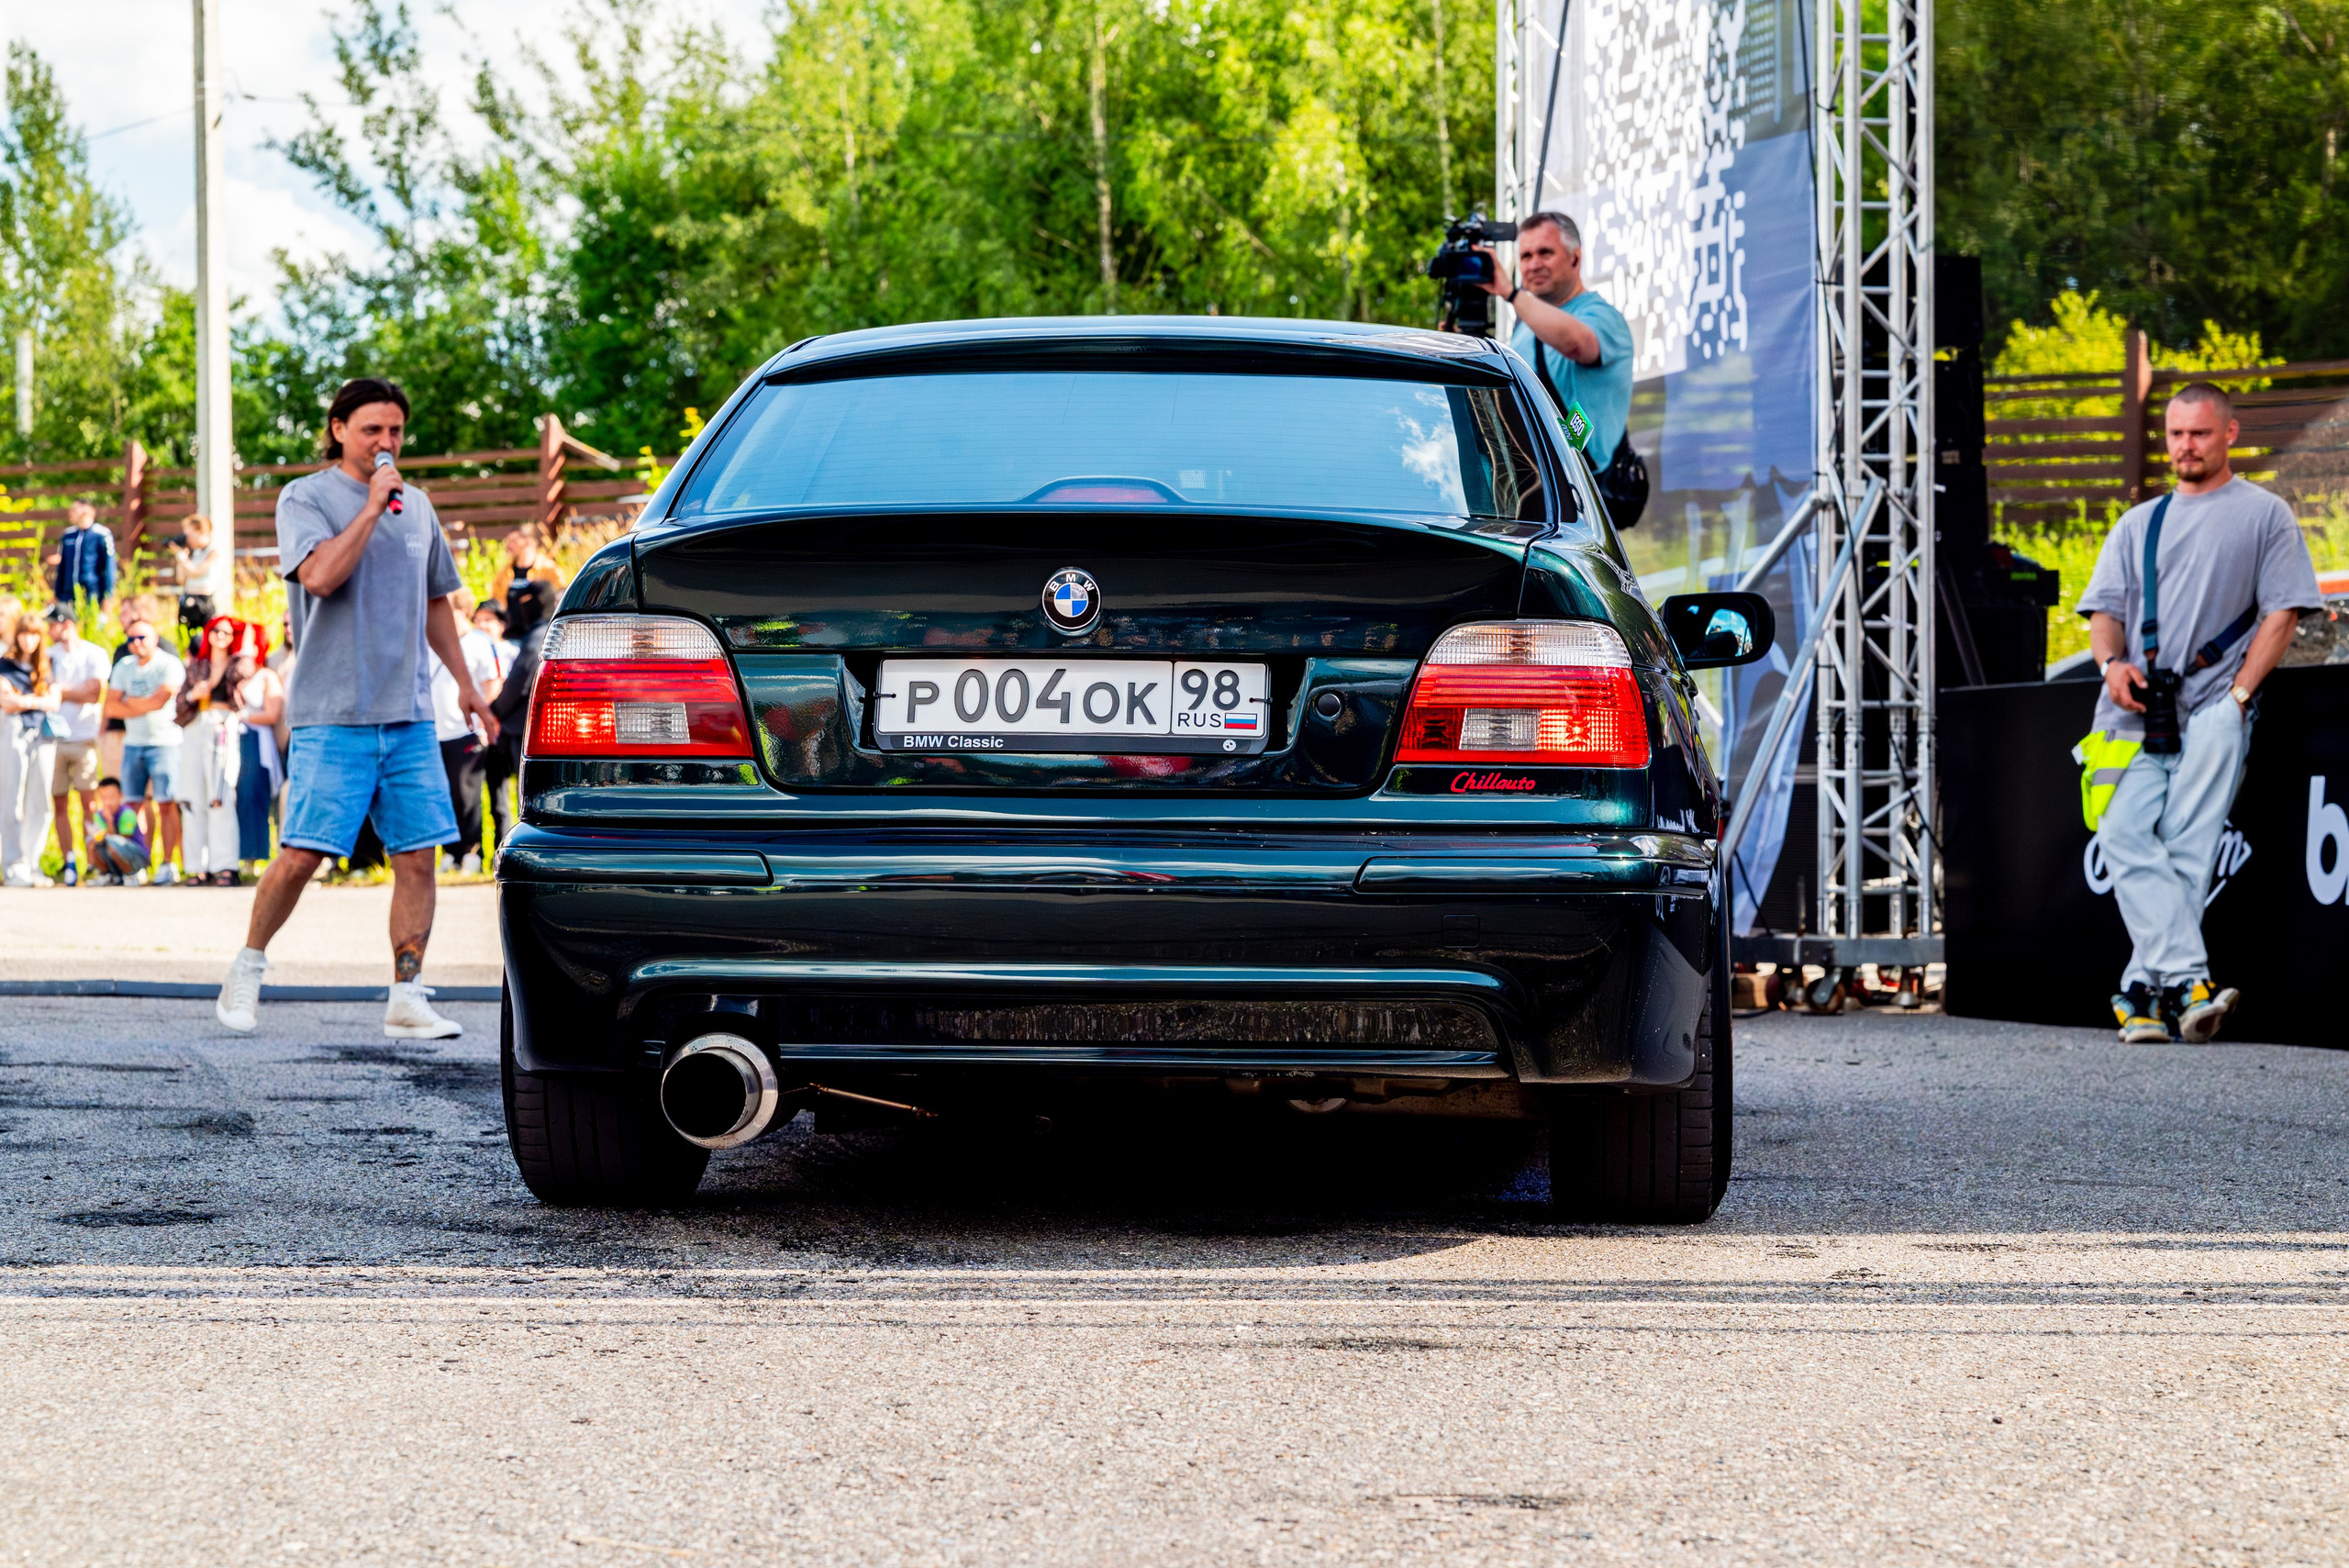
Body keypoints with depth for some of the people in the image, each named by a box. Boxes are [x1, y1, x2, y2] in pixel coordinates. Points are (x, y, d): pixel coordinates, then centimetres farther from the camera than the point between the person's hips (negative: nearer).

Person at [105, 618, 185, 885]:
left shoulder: (169, 665, -5)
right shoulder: (124, 667, 12)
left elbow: (160, 700, -17)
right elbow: (111, 706, 5)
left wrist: (130, 703, -2)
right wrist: (144, 707, -8)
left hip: (164, 742, -5)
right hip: (133, 742, 5)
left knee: (166, 804, -8)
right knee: (134, 804, 2)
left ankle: (167, 864, -7)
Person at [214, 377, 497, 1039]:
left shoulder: (416, 505, 17)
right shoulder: (306, 498, -1)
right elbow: (320, 575, -19)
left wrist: (465, 682, 26)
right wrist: (371, 507, -16)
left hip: (409, 712, 5)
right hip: (333, 714, -5)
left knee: (418, 855, -1)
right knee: (302, 854, -7)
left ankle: (407, 998, 3)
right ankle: (247, 971, 12)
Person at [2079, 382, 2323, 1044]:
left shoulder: (2264, 514, 12)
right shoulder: (2138, 524, 26)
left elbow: (2282, 611, 5)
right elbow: (2106, 606, 18)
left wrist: (2237, 696, -7)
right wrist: (2113, 661, -5)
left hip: (2215, 706, -3)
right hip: (2139, 708, 3)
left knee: (2184, 848, -15)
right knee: (2124, 835, -19)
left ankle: (2146, 989, -17)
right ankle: (2190, 980, -29)